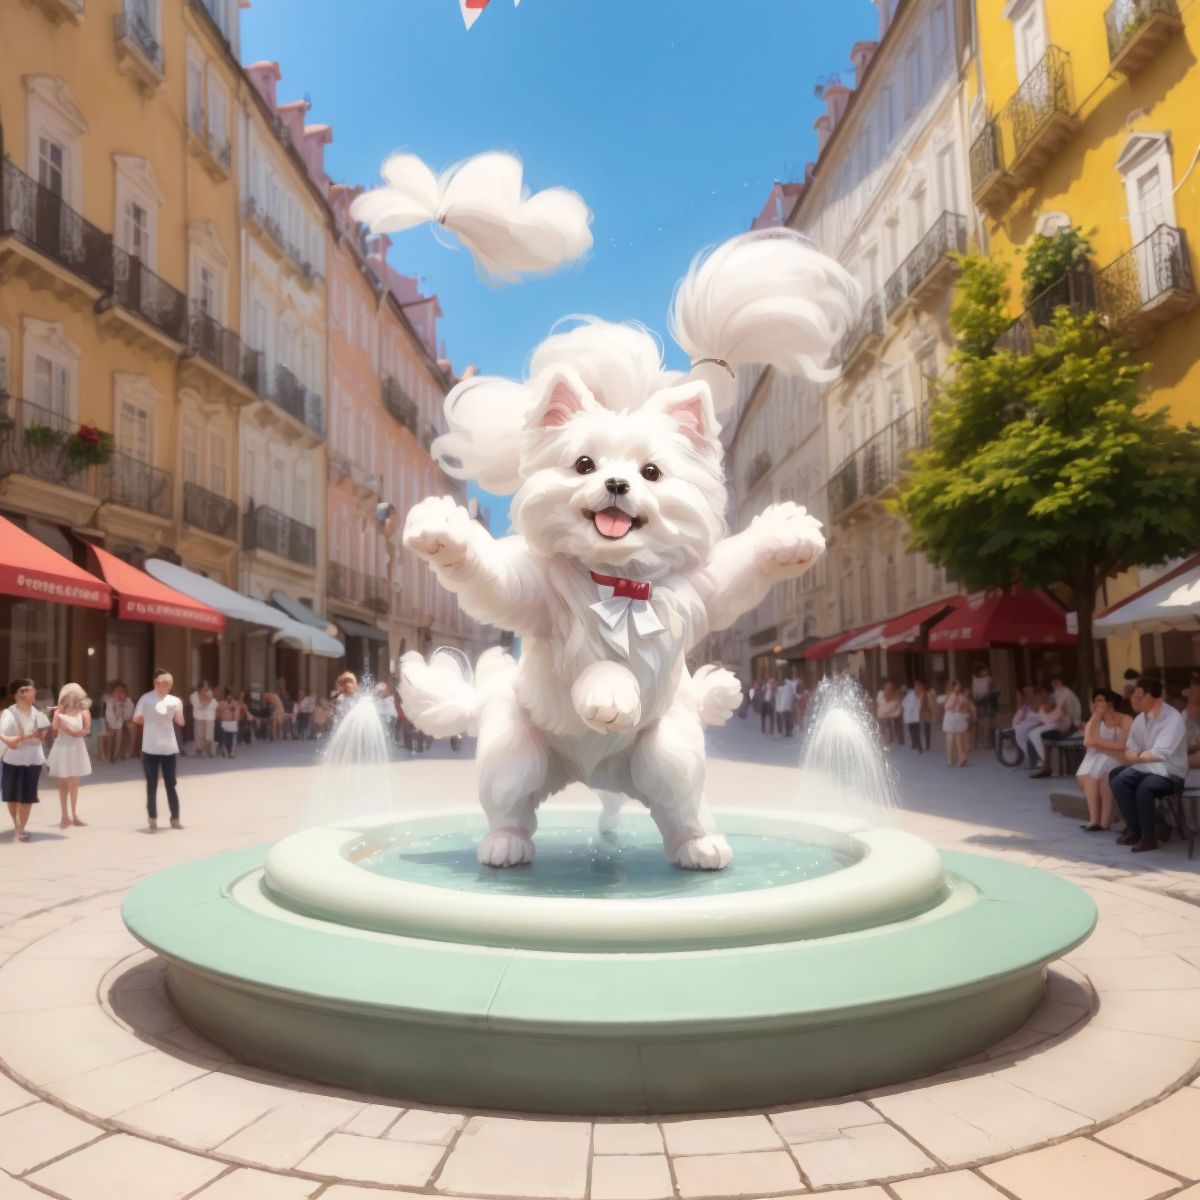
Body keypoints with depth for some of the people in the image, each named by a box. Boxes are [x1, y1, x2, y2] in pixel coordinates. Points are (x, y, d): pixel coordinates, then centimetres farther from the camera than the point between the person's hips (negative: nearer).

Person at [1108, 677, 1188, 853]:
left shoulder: (1173, 718, -17)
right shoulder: (1140, 718, 7)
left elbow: (1160, 754, -24)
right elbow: (1130, 752, 10)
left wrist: (1138, 757, -7)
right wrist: (1134, 756, -14)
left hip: (1169, 773, -7)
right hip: (1146, 768, 7)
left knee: (1144, 788, -33)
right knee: (1118, 782, -15)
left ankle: (1148, 836, -17)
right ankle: (1134, 830, -6)